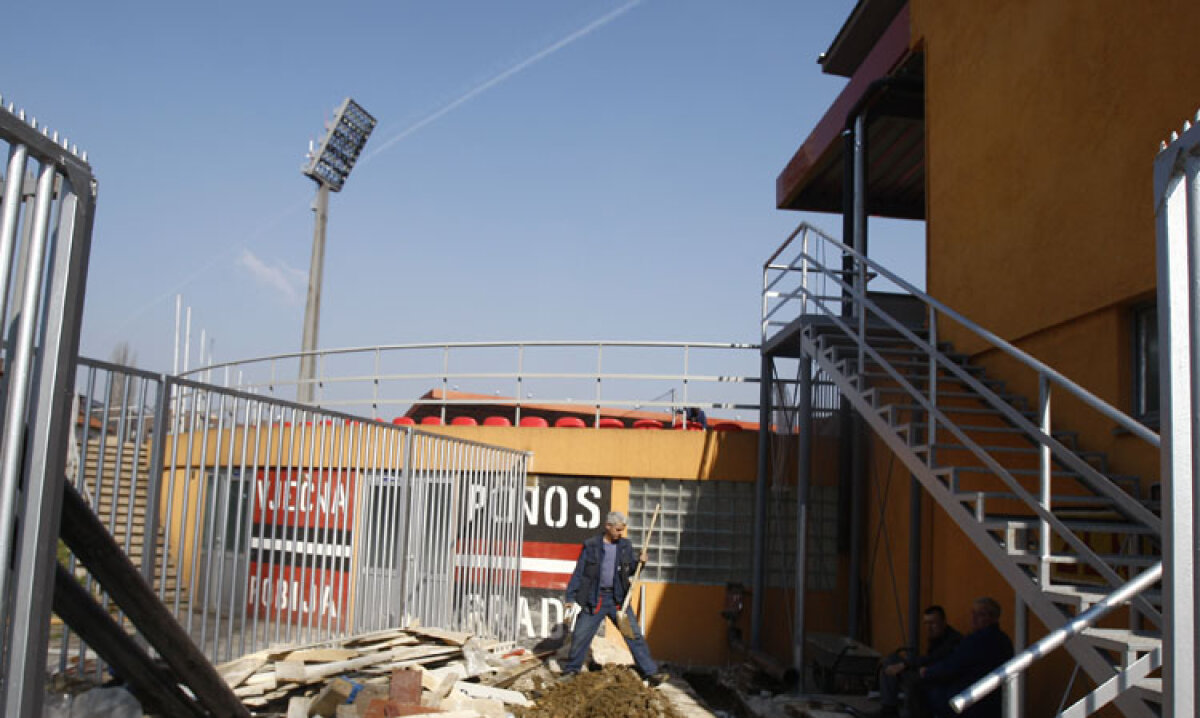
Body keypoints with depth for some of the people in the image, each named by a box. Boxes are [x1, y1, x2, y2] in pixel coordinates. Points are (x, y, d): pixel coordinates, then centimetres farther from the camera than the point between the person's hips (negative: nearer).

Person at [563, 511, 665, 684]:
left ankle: (650, 671, 4)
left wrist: (639, 561, -7)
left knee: (634, 634, -2)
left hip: (618, 599, 2)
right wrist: (571, 597, -5)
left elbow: (630, 571, 13)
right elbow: (579, 573, -2)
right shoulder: (591, 545, -3)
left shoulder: (626, 545, 6)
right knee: (580, 635, 5)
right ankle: (571, 670, 24)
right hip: (594, 599, -2)